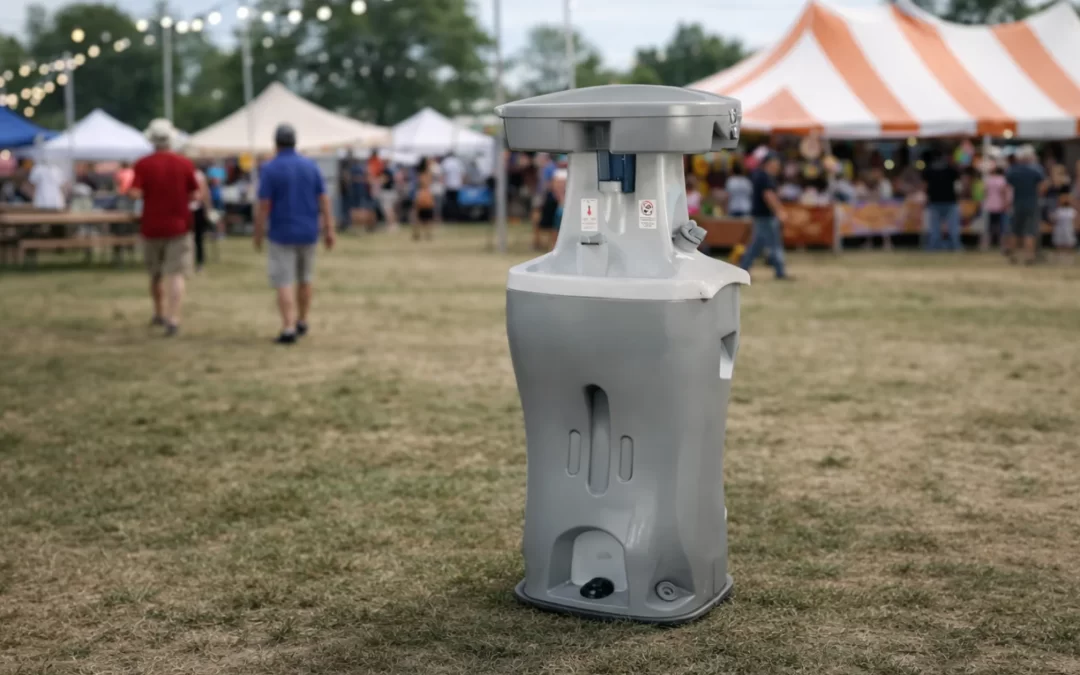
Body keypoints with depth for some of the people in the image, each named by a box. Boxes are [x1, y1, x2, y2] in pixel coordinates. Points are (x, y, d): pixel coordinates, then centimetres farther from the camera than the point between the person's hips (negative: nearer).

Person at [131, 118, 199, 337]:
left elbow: (135, 193, -15)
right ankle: (173, 319, -16)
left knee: (156, 274, 18)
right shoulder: (185, 164, -5)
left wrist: (149, 193, 6)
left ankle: (159, 313, 36)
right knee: (175, 274, -4)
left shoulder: (143, 165, -6)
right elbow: (195, 195, -3)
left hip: (152, 227, 1)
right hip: (178, 226, -1)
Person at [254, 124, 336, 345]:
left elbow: (264, 206, -12)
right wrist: (329, 230, 3)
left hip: (281, 234, -4)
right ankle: (302, 323, 29)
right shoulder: (311, 166, 2)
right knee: (305, 279, 19)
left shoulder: (269, 169, -9)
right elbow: (324, 200, 0)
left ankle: (289, 329, -11)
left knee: (284, 283, -2)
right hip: (308, 233, 4)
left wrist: (258, 234, -2)